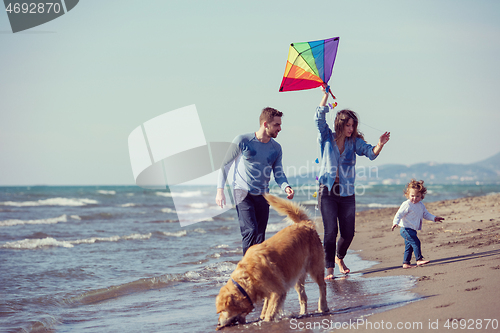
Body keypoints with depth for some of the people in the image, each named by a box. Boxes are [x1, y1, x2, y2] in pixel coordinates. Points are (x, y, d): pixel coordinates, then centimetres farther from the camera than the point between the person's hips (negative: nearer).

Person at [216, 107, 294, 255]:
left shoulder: (276, 148, 6)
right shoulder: (242, 141, -7)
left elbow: (278, 173, 10)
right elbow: (225, 164, 0)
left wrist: (286, 187, -13)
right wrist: (220, 190, -8)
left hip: (262, 195, 5)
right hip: (243, 193, -5)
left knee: (260, 237, 4)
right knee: (250, 230, -20)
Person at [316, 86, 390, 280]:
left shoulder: (354, 141, 6)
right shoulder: (327, 138, 1)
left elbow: (370, 153, -5)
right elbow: (319, 118, -10)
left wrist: (381, 144, -25)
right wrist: (325, 95, -11)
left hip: (346, 192, 3)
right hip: (327, 191, -3)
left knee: (348, 233, 5)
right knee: (331, 231, -9)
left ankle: (339, 257, 33)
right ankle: (329, 269, -1)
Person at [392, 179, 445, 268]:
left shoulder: (420, 205, 11)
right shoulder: (406, 205, -14)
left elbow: (425, 214, 23)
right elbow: (399, 214, -16)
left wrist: (434, 218, 12)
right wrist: (395, 223, -30)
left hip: (412, 230, 8)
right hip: (406, 229, -8)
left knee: (409, 246, 11)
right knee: (415, 242, -18)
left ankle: (406, 263, 16)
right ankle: (419, 259, -14)